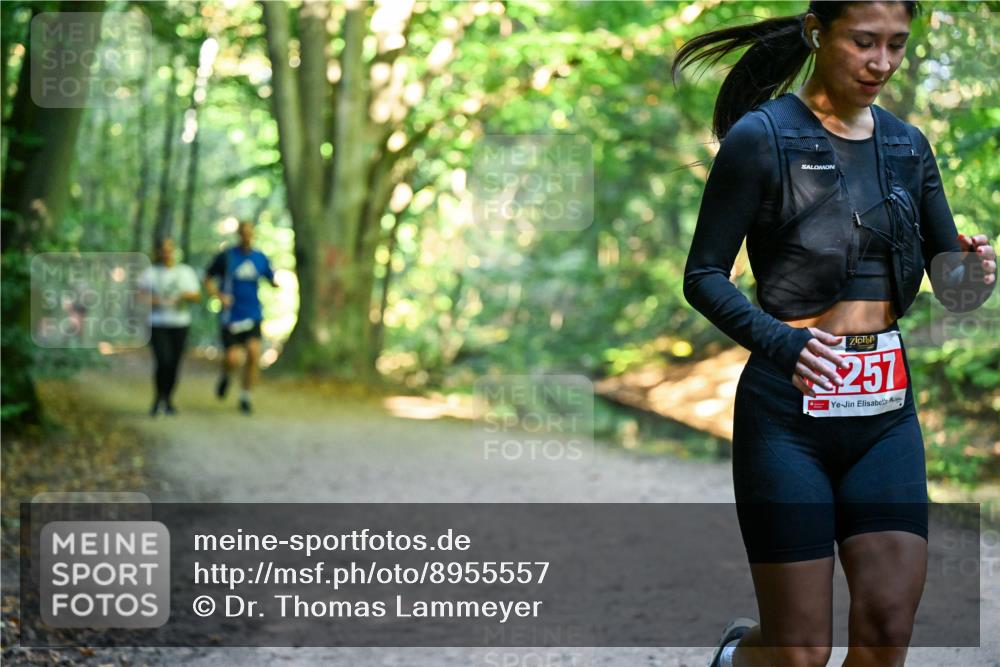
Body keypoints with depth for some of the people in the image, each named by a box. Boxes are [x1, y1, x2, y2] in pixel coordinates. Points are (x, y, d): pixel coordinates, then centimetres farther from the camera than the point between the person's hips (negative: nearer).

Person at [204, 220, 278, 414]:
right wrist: (219, 296, -10)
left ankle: (245, 397, 3)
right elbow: (208, 279, 7)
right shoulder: (226, 256, -2)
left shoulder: (260, 258, 5)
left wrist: (280, 283, -14)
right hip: (230, 316, -2)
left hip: (253, 316, 2)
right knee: (232, 360, -10)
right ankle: (224, 376, 28)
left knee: (254, 353, -14)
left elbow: (273, 281, 10)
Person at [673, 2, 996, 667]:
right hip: (788, 410, -5)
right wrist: (781, 343, -25)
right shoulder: (762, 137, -6)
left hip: (886, 411, 5)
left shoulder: (907, 146, 12)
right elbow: (704, 276, -8)